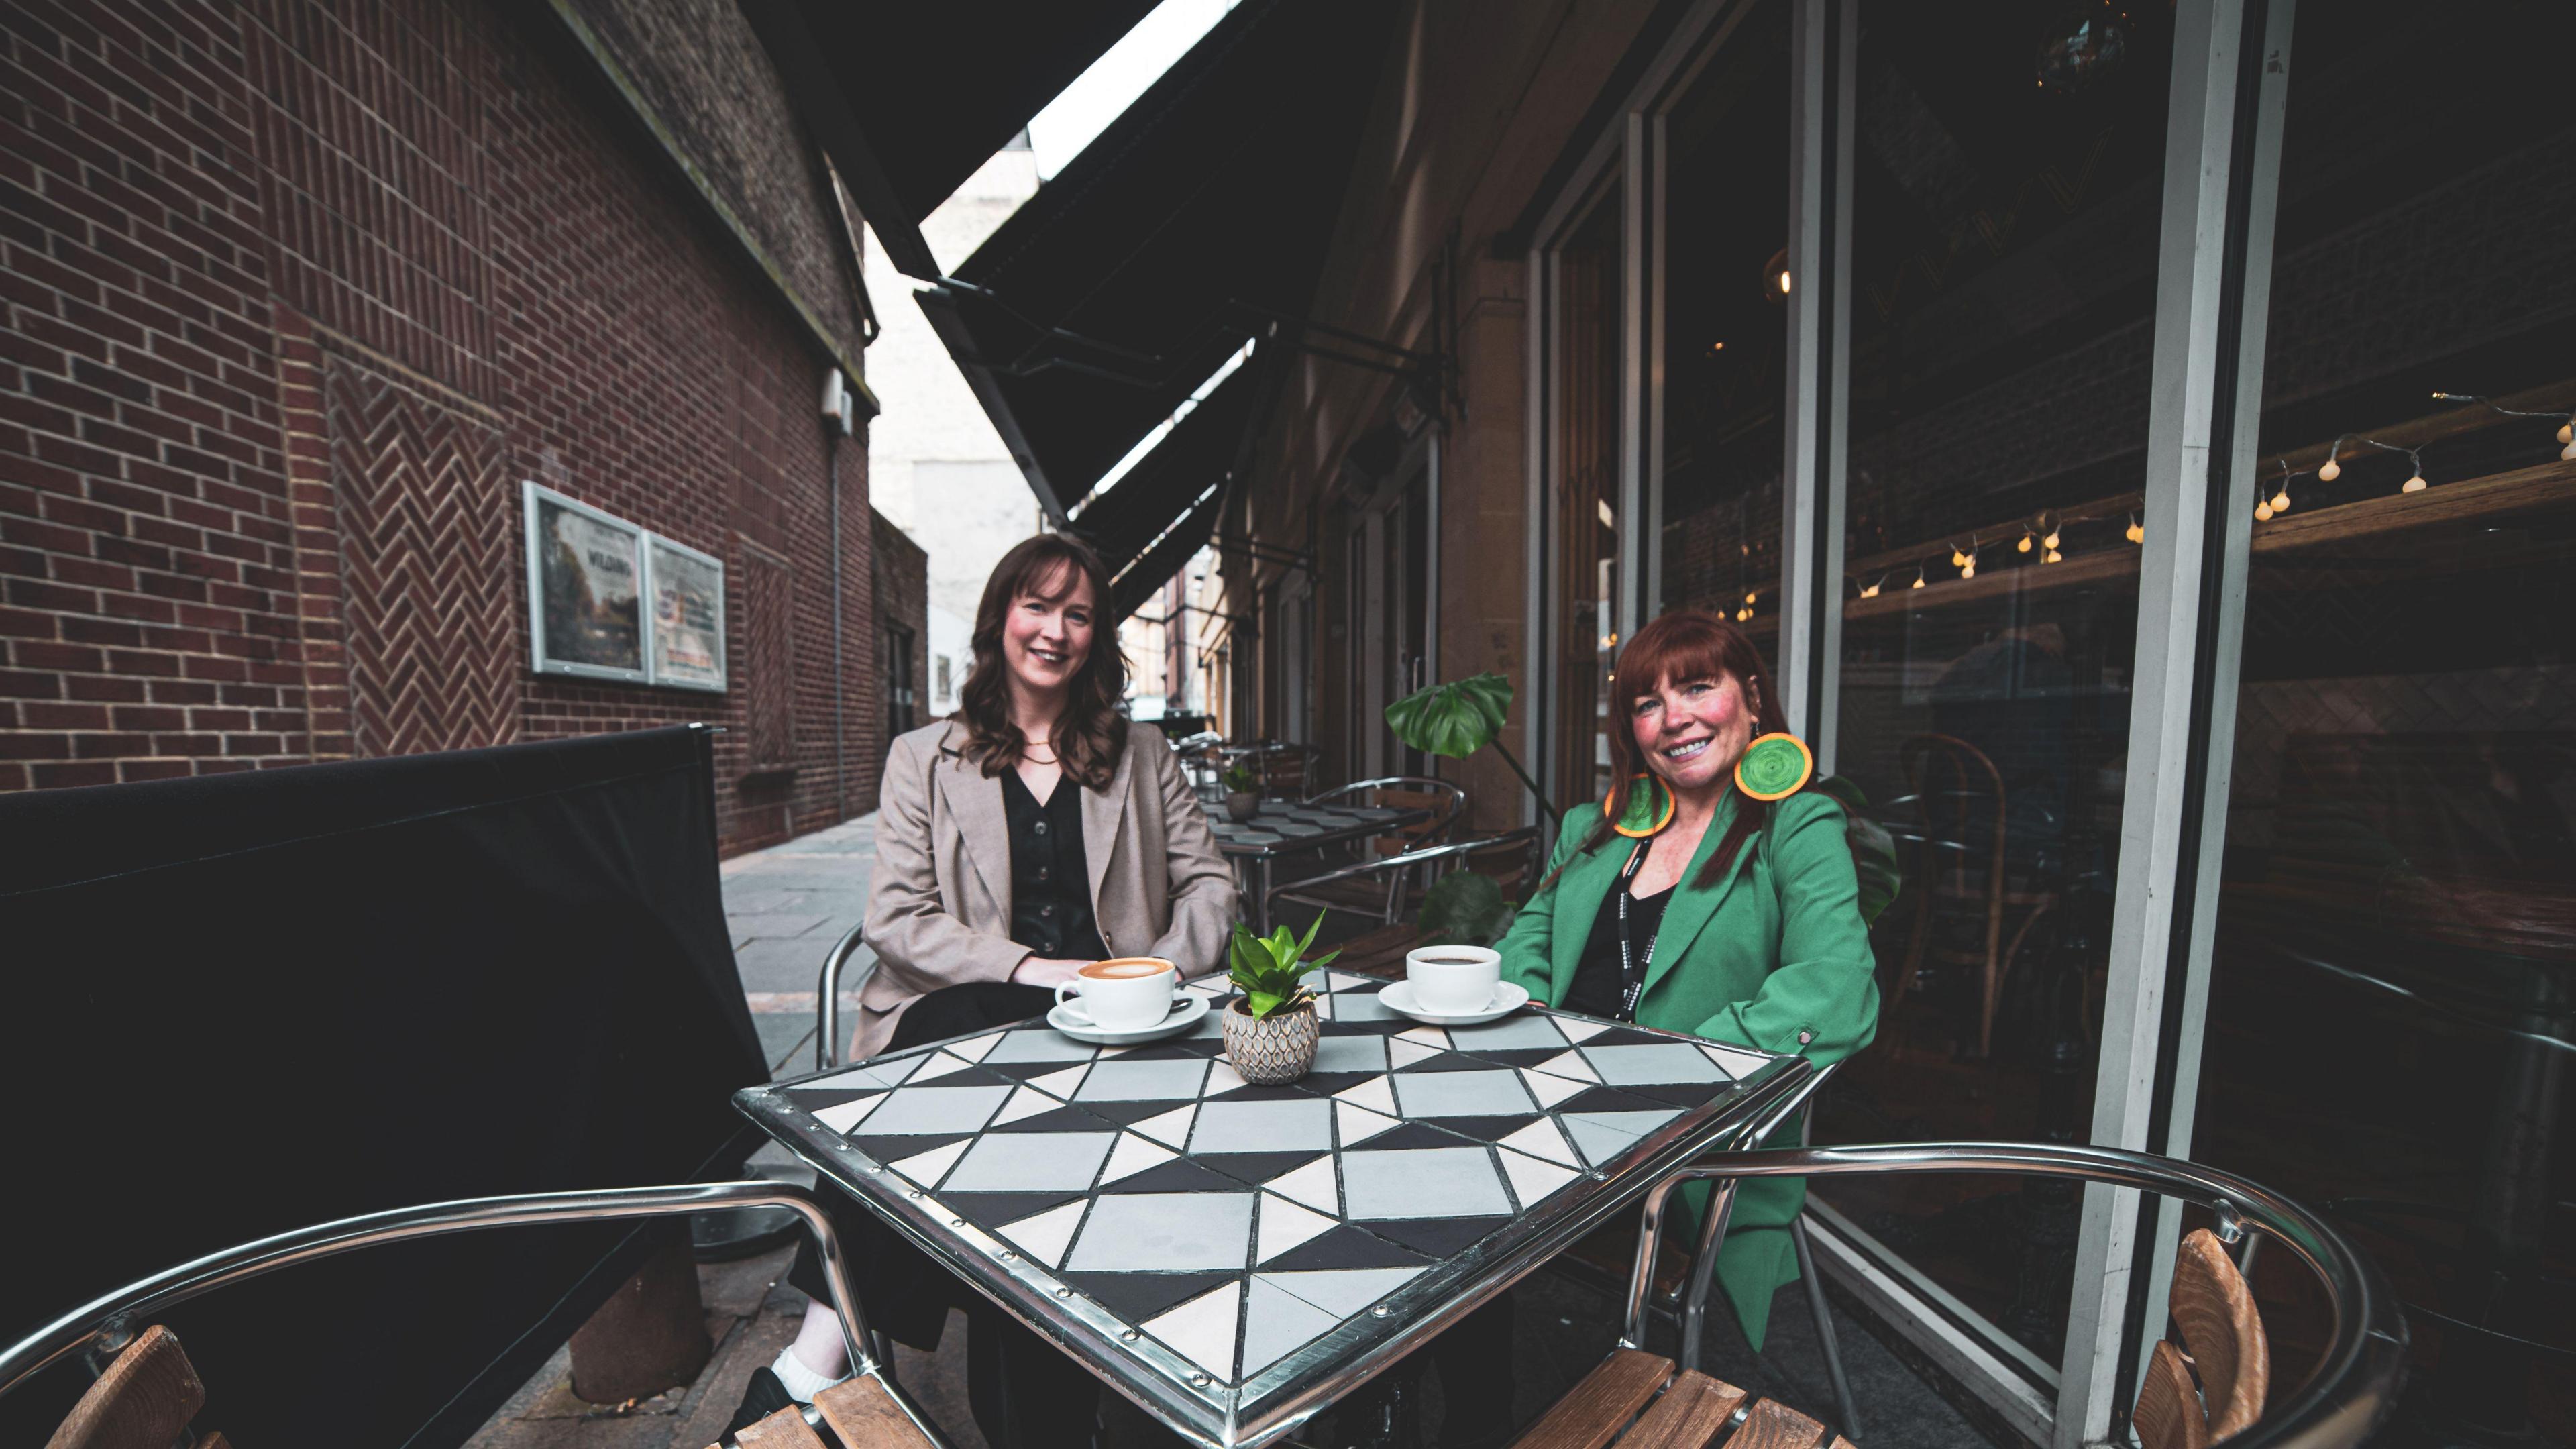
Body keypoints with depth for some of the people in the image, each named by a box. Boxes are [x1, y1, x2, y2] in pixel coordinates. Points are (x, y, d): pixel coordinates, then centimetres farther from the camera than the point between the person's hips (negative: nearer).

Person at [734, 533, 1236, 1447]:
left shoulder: (1142, 756, 14)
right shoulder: (923, 760, 10)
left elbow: (1210, 883, 11)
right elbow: (895, 922, 0)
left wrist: (1161, 974, -8)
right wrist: (1027, 969, -14)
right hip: (964, 1015, 0)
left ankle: (825, 1346, -15)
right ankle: (825, 1348, -19)